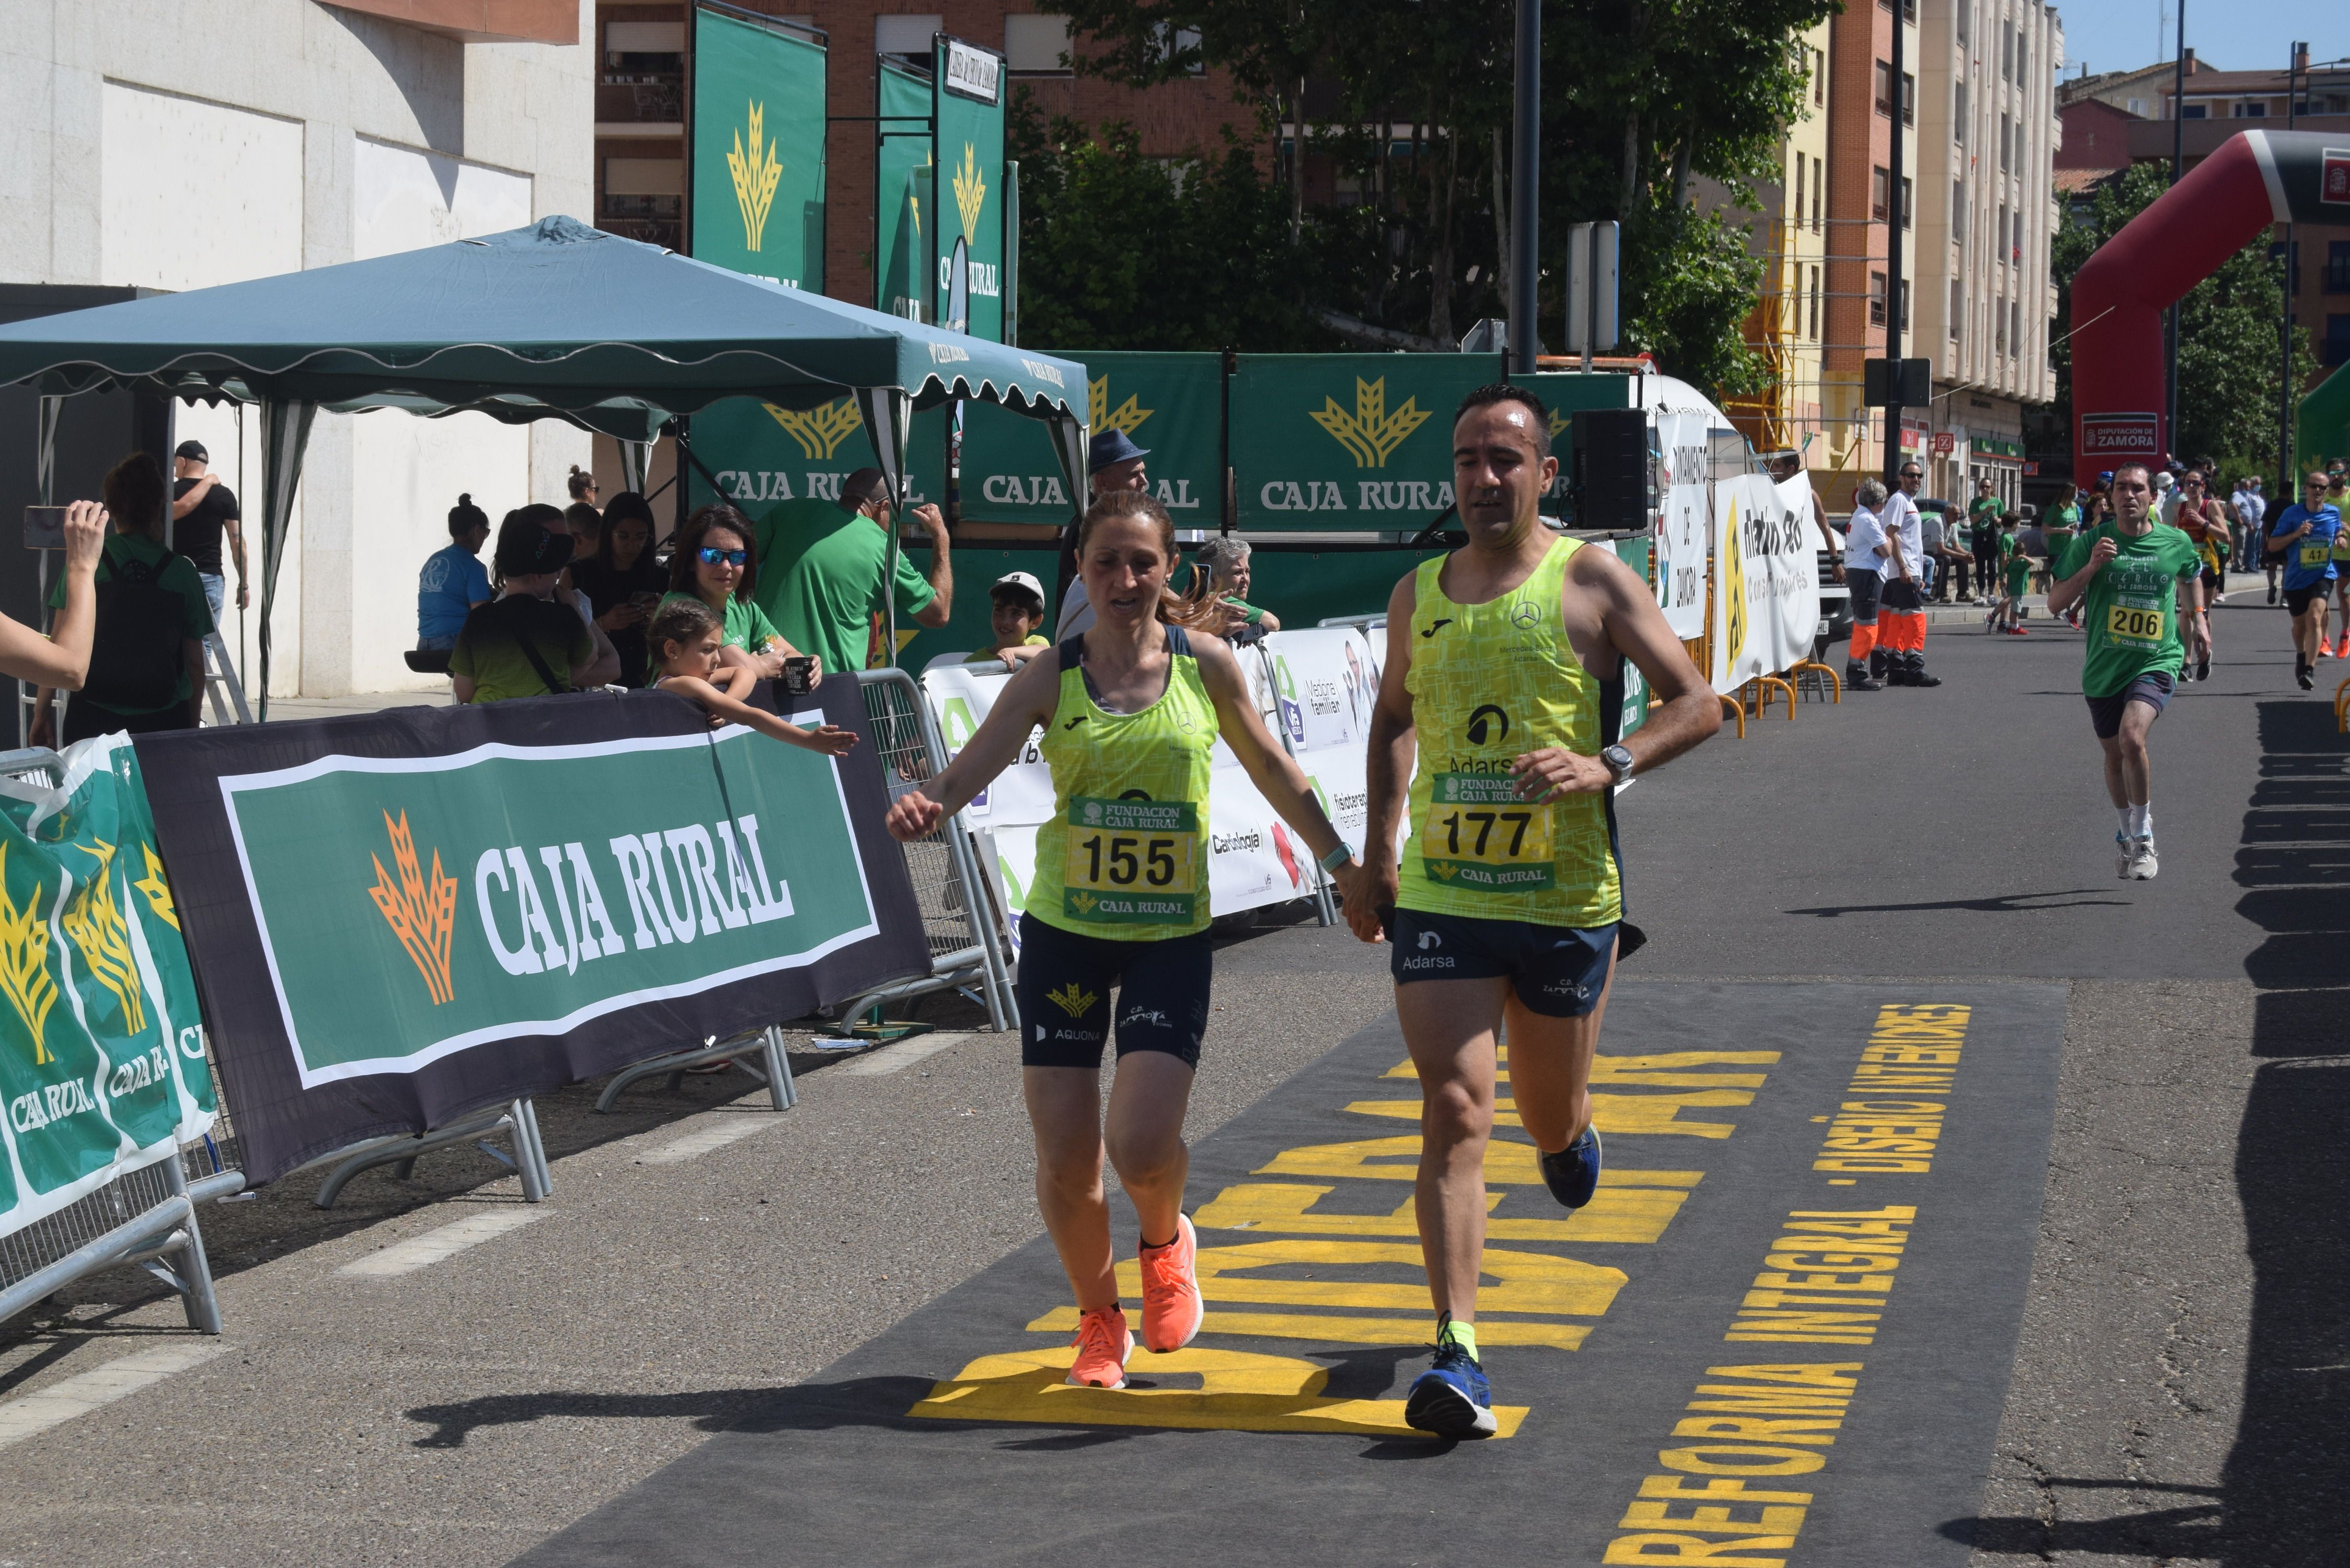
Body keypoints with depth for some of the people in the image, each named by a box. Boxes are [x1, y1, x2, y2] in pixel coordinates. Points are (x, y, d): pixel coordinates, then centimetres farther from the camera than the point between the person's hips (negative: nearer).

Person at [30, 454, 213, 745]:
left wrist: (41, 711, 7)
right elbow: (194, 662, 5)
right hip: (163, 721, 1)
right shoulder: (182, 572, 1)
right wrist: (193, 726, 16)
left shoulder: (87, 564, -2)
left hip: (93, 720, 0)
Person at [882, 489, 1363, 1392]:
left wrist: (1339, 860, 18)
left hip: (1170, 935, -1)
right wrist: (930, 803, -38)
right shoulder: (1051, 677, -4)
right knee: (1065, 1159, -1)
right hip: (1065, 932, 1)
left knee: (1141, 1144, -16)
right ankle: (1099, 1318, 26)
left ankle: (1165, 1242, 20)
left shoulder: (1205, 665, -2)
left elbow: (1268, 766, 12)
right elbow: (977, 760, -16)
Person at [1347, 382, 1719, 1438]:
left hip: (1566, 898, -2)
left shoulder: (1592, 580, -3)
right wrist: (1377, 857, 16)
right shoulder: (1418, 596, 8)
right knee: (1452, 1116, -12)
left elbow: (1699, 705, -3)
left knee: (1551, 1123, 13)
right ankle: (1457, 1356, -15)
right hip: (1440, 898, 2)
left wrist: (1608, 765, -21)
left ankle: (1568, 1131, 53)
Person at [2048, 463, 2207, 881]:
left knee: (2132, 738, -26)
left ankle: (2143, 835, -9)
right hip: (2103, 667, 2)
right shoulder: (2091, 542, -4)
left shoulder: (2176, 543, 0)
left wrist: (2197, 619, 18)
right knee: (2115, 755, 15)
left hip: (2157, 662, -2)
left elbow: (2192, 575, 24)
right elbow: (2056, 603, -6)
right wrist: (2090, 568, -18)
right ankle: (2127, 833, 41)